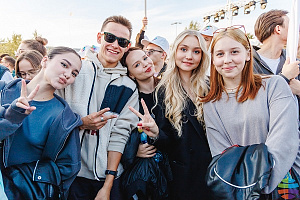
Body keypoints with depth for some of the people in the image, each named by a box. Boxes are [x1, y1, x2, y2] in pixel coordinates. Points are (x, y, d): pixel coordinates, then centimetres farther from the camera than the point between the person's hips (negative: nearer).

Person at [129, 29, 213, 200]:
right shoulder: (164, 92, -6)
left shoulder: (208, 88, 2)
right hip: (182, 174, -2)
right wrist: (157, 134, -27)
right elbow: (168, 142, -8)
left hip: (210, 169, 3)